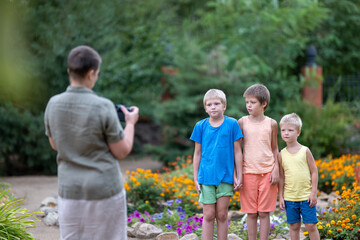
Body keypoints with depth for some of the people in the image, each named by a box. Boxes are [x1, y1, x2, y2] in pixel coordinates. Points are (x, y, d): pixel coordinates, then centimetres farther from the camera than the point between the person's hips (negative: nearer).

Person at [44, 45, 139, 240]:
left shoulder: (53, 104, -3)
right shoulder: (103, 107, -17)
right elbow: (121, 151, -9)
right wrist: (130, 123, 8)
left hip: (70, 190, 4)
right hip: (104, 191, -4)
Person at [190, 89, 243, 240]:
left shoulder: (232, 124, -1)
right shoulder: (200, 126, 3)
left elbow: (237, 152, 3)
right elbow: (197, 153, 8)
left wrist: (238, 176, 1)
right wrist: (196, 178, 6)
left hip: (226, 176, 0)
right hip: (206, 176, 1)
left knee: (222, 215, 5)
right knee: (209, 216, 2)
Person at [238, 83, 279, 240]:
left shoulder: (271, 124, 3)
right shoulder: (242, 122, 2)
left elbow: (274, 148, 11)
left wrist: (276, 170, 1)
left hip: (267, 173, 0)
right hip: (248, 173, 0)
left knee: (264, 213, 2)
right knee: (251, 213, 5)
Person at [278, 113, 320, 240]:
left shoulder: (305, 151, -3)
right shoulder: (282, 154, 4)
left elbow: (314, 172, 0)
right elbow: (281, 177, 10)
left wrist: (313, 193, -5)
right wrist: (280, 196, 6)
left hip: (306, 196, -2)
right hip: (289, 197, 2)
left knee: (311, 225, -1)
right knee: (294, 226, 7)